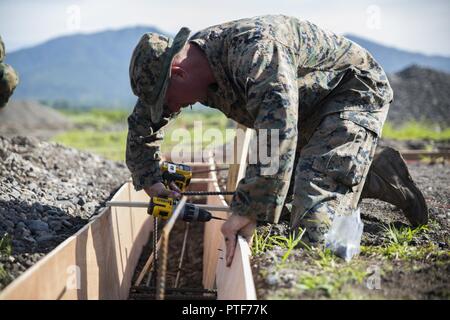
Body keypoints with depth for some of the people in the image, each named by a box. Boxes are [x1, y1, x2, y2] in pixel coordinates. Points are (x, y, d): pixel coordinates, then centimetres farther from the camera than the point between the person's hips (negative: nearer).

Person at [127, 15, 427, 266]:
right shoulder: (190, 56, -6)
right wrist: (150, 181, 4)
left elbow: (278, 130, -49)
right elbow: (142, 120, 10)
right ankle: (379, 173, 16)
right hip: (306, 110, 10)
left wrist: (248, 212, -47)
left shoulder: (254, 46, -36)